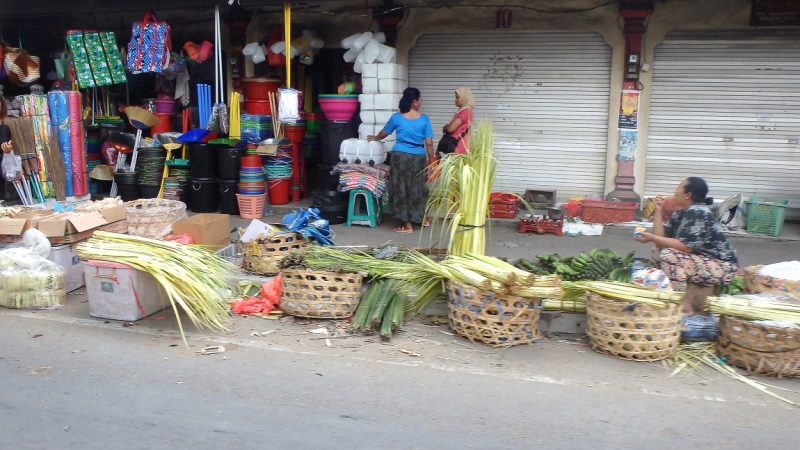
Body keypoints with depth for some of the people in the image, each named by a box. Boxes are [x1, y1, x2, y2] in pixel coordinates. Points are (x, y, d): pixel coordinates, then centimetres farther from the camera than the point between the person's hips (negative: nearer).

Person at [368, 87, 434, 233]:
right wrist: (431, 161, 4)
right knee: (417, 188, 16)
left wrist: (375, 138, 36)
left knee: (401, 188, 4)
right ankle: (420, 217, 30)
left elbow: (384, 133, 15)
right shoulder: (424, 119, -3)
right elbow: (429, 143, -5)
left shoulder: (396, 117, -1)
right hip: (418, 157, 1)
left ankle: (408, 225, 5)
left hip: (400, 156, -1)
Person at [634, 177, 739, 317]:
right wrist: (658, 211, -1)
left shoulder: (697, 212, -18)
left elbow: (686, 246, -27)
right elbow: (662, 237, 1)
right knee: (658, 250, 5)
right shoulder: (681, 213, 9)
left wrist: (652, 238, -25)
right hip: (703, 259, 10)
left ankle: (686, 307, -18)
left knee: (669, 255, -25)